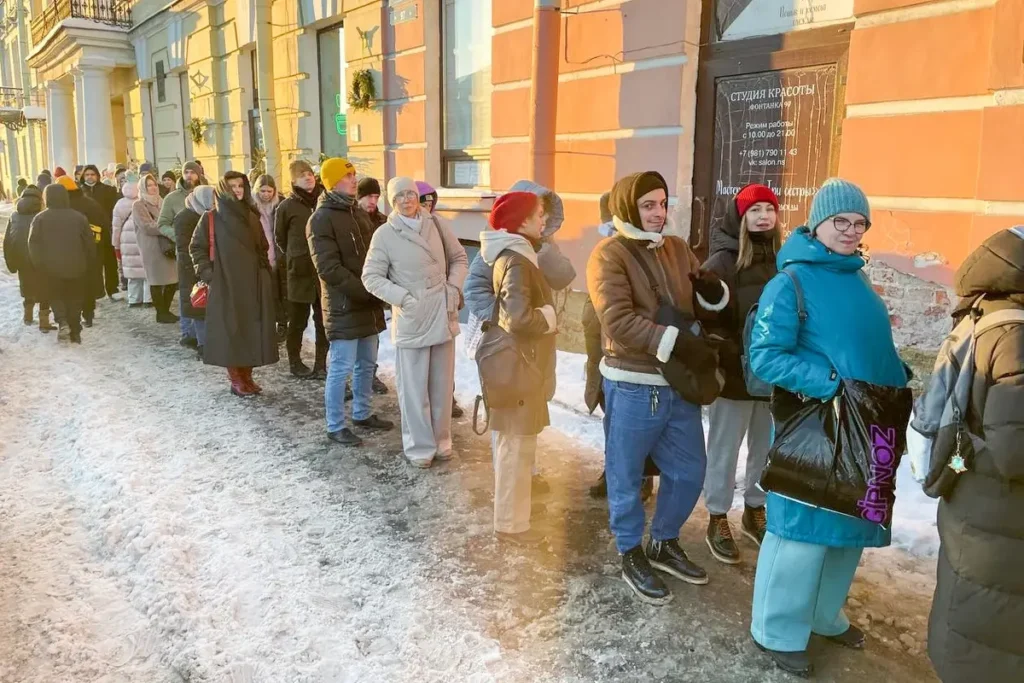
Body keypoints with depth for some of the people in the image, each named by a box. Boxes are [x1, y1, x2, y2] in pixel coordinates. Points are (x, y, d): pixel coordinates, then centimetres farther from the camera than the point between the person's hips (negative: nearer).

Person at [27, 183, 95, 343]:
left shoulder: (40, 218, -3)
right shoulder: (79, 217, -1)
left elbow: (33, 245, -6)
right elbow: (90, 243, 1)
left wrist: (39, 266, 3)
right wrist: (90, 265, 10)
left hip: (51, 267, -1)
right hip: (76, 267, 1)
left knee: (55, 296, 16)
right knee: (75, 299, 11)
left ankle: (62, 322, -7)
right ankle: (75, 333, 11)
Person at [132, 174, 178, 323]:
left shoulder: (161, 202, 18)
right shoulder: (138, 205, -4)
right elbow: (148, 227, -14)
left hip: (166, 245, 6)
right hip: (152, 248, -6)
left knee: (173, 279, 5)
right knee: (157, 281, -2)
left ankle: (166, 310, 19)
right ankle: (160, 313, 8)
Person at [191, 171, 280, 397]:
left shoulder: (252, 216, 10)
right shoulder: (211, 217, -3)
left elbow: (263, 248, 18)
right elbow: (196, 247, 0)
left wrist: (264, 272, 9)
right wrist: (207, 273, -8)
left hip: (252, 284, 4)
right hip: (225, 284, -4)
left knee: (251, 330, 6)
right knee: (230, 331, -1)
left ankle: (247, 376, 16)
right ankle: (236, 380, 8)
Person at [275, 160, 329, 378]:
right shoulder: (287, 206, -3)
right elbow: (280, 238, 9)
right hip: (300, 270, -2)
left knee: (324, 319, 6)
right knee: (298, 320, 7)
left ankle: (321, 363, 15)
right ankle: (295, 361, 21)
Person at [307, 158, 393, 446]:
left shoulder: (359, 212, 13)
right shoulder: (321, 219, -12)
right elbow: (328, 269, -18)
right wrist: (365, 291, -19)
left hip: (368, 303, 8)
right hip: (343, 306, -8)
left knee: (366, 364, 16)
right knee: (341, 368, -1)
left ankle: (362, 414, 31)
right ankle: (335, 426, 11)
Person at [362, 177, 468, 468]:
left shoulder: (436, 224, 3)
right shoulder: (385, 234, -7)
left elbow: (459, 258, 12)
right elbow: (371, 277, -7)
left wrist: (454, 287, -3)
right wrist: (403, 297, -17)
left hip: (443, 316, 4)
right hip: (411, 320, -4)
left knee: (442, 384, 14)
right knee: (414, 388, 2)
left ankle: (441, 439, 30)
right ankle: (419, 446, 17)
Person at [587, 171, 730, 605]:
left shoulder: (677, 249, 10)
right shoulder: (609, 255, -11)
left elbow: (704, 311, 14)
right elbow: (619, 322, -22)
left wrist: (713, 293, -10)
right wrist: (679, 343, -29)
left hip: (680, 384, 7)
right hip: (632, 387, -7)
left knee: (689, 472, 18)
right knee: (627, 477, 9)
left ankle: (664, 544, 39)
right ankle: (632, 556, 29)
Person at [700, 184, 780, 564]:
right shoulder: (722, 262, -10)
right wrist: (732, 357, -19)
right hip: (735, 374, -5)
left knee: (766, 449, 16)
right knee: (725, 450, 7)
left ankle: (755, 512, 35)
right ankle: (718, 521, 22)